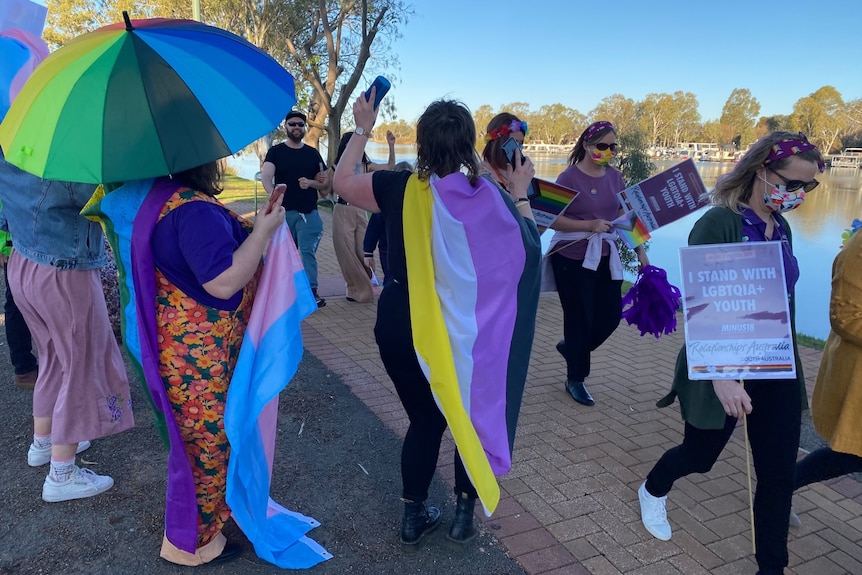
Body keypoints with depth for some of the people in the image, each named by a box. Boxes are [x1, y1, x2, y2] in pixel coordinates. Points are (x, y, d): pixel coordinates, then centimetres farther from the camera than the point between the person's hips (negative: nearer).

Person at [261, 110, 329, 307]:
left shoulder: (312, 153, 11)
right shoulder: (276, 151, 3)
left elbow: (326, 182, 13)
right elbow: (265, 177, -14)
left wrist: (311, 182, -8)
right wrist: (273, 196, -34)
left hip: (309, 212, 1)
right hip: (284, 211, -1)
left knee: (308, 251, -8)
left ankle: (312, 291, -9)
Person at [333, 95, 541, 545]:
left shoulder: (399, 188, -10)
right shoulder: (489, 196, -11)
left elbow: (342, 180, 8)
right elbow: (527, 244, 4)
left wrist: (362, 129, 17)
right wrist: (520, 192, 14)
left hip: (402, 326, 1)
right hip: (463, 330, -1)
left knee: (424, 419, 20)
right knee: (473, 417, 22)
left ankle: (414, 516, 31)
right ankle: (464, 512, 31)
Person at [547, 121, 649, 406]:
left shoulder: (615, 177, 7)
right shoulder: (569, 177, -11)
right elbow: (554, 221, -16)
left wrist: (640, 251, 5)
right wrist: (590, 225, -25)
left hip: (607, 258, 6)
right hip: (573, 259, -6)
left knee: (611, 316, 9)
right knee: (579, 319, 3)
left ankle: (571, 348, 37)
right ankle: (575, 380, 23)